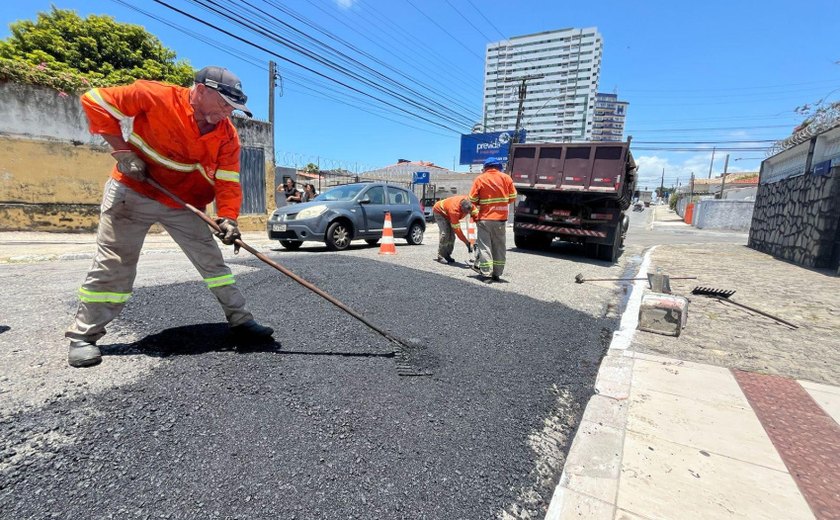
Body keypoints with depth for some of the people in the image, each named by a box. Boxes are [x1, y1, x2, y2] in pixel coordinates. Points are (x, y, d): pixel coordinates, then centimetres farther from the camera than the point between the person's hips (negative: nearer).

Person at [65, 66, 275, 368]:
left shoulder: (227, 135, -7)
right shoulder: (154, 96, -17)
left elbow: (227, 182, -10)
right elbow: (94, 102, -9)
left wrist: (227, 218, -25)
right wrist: (124, 152, -15)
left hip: (182, 204, 4)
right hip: (132, 191, -3)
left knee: (212, 260, 1)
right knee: (113, 264, -1)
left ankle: (240, 321, 11)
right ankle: (83, 335, 16)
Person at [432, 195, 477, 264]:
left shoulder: (469, 203, -29)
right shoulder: (454, 210, -44)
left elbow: (476, 213, -19)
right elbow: (457, 229, -40)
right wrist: (467, 243, -38)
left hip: (447, 214, 7)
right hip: (439, 211, -7)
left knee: (452, 234, -3)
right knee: (445, 233, -21)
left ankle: (447, 255, 7)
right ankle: (441, 256, -13)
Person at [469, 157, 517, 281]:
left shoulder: (480, 179, -4)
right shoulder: (506, 177, 2)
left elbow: (472, 199, -5)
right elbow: (513, 197, 4)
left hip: (484, 217, -2)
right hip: (501, 217, 3)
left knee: (484, 245, 2)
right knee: (499, 246, 12)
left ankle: (486, 273, -4)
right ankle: (497, 273, 16)